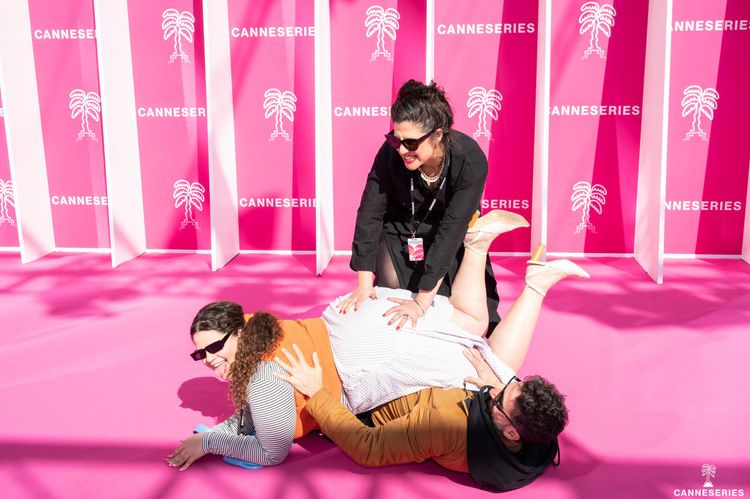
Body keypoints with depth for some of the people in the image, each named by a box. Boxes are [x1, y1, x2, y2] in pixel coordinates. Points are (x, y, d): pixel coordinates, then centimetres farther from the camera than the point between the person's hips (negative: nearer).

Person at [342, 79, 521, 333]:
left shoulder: (470, 160, -35)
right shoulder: (391, 153, -30)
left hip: (451, 234, 0)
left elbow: (453, 227, -39)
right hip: (401, 228, 1)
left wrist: (423, 300, -43)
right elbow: (370, 211, -26)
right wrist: (364, 282, -33)